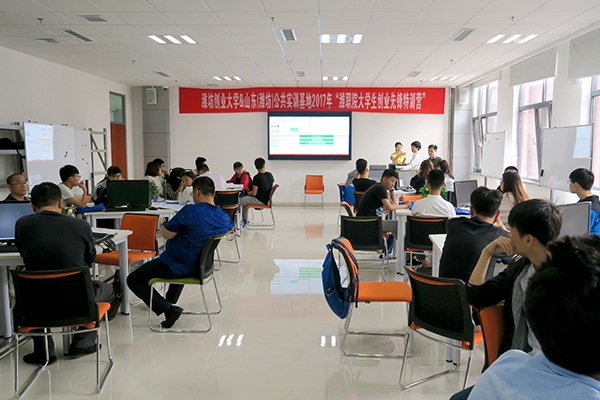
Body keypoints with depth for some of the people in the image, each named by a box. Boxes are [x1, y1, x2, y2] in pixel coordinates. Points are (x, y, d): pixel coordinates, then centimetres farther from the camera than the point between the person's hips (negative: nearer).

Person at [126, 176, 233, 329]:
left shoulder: (190, 211, -26)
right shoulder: (224, 218, -6)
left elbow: (166, 234, -20)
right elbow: (230, 228, 19)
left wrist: (166, 224, 3)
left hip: (173, 267, -7)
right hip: (199, 267, 8)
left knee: (133, 280, 7)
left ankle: (168, 308, -4)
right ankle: (171, 301, 51)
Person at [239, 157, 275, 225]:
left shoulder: (257, 177, -20)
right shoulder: (270, 175, 1)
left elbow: (254, 194, -19)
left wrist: (250, 193, 7)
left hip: (260, 200, -8)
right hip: (266, 200, 8)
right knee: (245, 199, 27)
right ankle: (245, 220, 32)